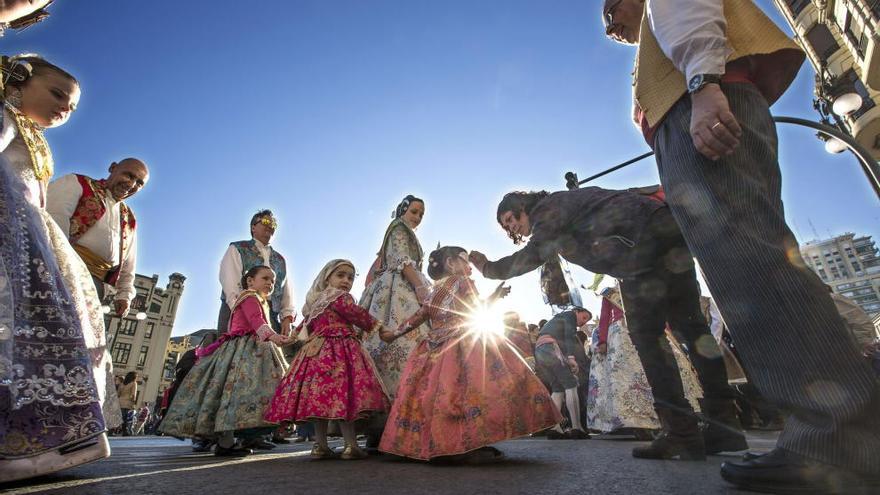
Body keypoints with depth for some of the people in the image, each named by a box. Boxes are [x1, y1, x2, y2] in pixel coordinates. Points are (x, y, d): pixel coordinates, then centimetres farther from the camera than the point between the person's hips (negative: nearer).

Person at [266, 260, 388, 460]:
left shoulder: (315, 301, 21)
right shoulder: (341, 298, -5)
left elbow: (306, 325, 25)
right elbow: (360, 316, -4)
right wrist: (376, 326, 12)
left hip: (316, 350, 9)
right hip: (339, 352, -9)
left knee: (319, 397, 7)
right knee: (343, 397, -9)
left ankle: (320, 445, 13)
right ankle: (350, 445, -8)